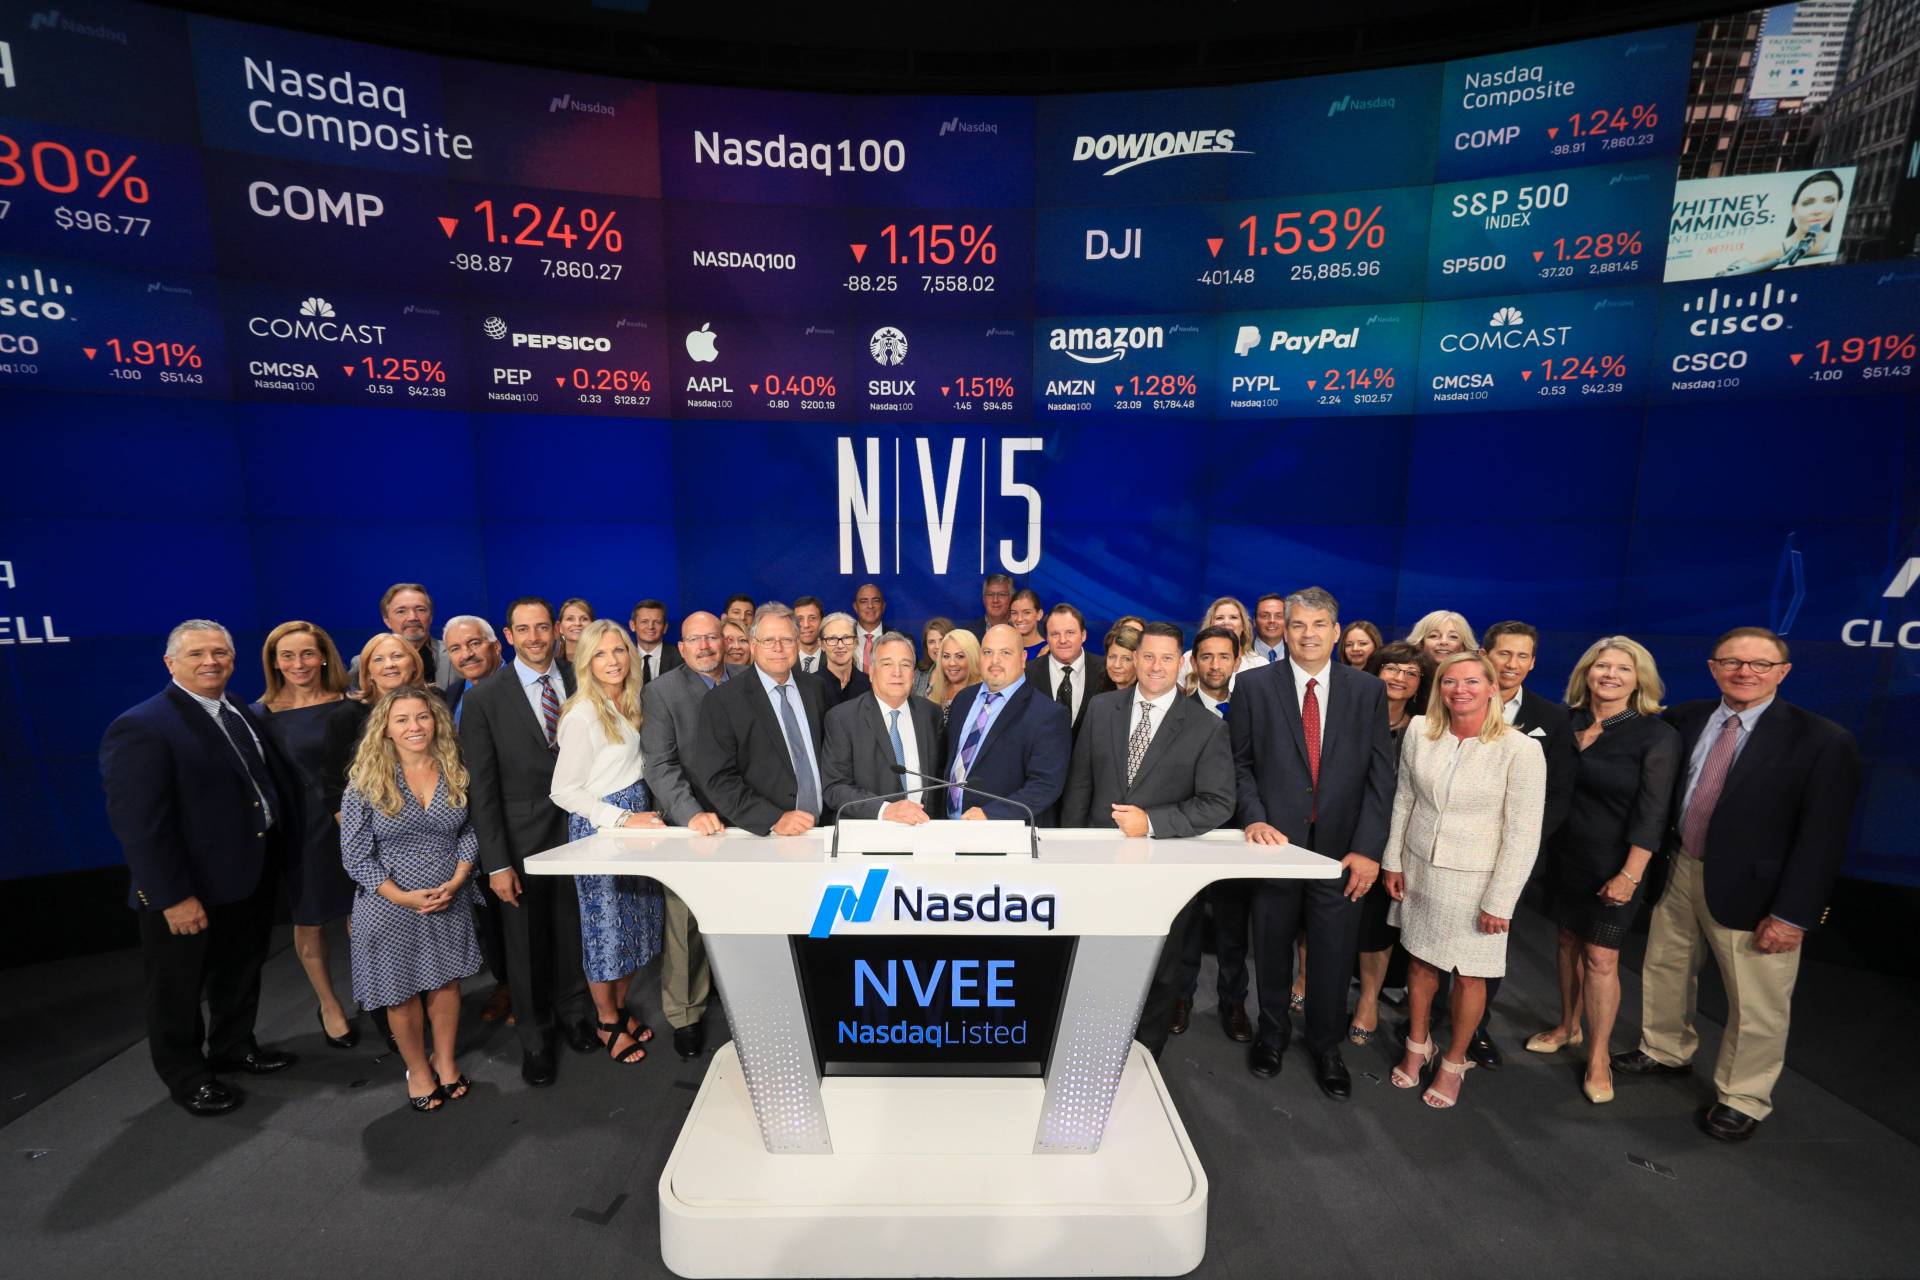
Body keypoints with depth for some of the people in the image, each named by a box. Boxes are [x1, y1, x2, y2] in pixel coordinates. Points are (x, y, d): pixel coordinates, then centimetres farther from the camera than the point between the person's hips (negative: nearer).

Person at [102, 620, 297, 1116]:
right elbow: (138, 824, -22)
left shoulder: (242, 713, 4)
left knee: (241, 975, 24)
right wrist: (173, 896, -22)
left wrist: (283, 847, 0)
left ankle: (233, 1045, 45)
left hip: (251, 878, 7)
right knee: (179, 992, 15)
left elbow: (273, 779, 10)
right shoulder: (141, 727, -19)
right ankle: (185, 1075, 35)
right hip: (189, 893, -7)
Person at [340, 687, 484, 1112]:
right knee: (402, 992, 12)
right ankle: (417, 1070, 33)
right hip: (392, 906, -2)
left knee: (446, 981, 13)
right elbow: (355, 854, -9)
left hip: (450, 901, 2)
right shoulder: (366, 780, -11)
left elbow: (470, 832, 3)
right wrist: (403, 896, -17)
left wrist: (456, 882, -11)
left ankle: (445, 1060, 34)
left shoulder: (456, 772, -3)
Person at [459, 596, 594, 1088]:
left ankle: (570, 1013, 39)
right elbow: (481, 786, -8)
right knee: (525, 941, 12)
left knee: (572, 929, 15)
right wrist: (496, 863, -9)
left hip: (576, 826, 2)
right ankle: (534, 1037, 33)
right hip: (521, 837, -2)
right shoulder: (484, 698, -8)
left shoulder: (579, 682, -1)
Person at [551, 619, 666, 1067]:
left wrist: (640, 817, 2)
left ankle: (622, 1007, 36)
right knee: (605, 924, 8)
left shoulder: (627, 705, 5)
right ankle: (607, 1022, 28)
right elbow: (563, 791, -17)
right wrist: (622, 819, -21)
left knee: (636, 918, 17)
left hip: (635, 819, 8)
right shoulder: (583, 715, -18)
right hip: (598, 827, -7)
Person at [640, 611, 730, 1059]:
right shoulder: (660, 693, -2)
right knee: (686, 924, 4)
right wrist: (693, 814, -23)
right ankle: (684, 1013, 22)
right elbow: (660, 765, -11)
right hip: (689, 826, -2)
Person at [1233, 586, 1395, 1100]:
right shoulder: (1254, 685, -2)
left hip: (1341, 846, 1)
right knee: (1272, 946, 15)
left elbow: (1380, 775, -1)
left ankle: (1326, 1047, 34)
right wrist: (1255, 818, -14)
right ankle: (1272, 1034, 37)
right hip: (1276, 839, 0)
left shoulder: (1368, 691, 1)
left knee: (1334, 952, 11)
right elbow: (1240, 762, 0)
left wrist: (1368, 848, -7)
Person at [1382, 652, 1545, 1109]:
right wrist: (1393, 861, 6)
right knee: (1420, 960, 16)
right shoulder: (1419, 737, -5)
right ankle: (1418, 1046, 37)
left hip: (1476, 880, -3)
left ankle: (1454, 1062, 31)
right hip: (1420, 869, 3)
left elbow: (1523, 835, -13)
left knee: (1469, 974, 10)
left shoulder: (1520, 750, -16)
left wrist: (1499, 901, -12)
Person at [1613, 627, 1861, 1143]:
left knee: (1755, 1003, 9)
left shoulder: (1823, 741, -11)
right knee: (1664, 970, 20)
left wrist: (1792, 914, -14)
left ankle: (1741, 1099, 31)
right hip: (1679, 871, 4)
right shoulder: (1685, 719, 0)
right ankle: (1666, 1052, 42)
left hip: (1750, 887, -4)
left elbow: (1823, 838, -12)